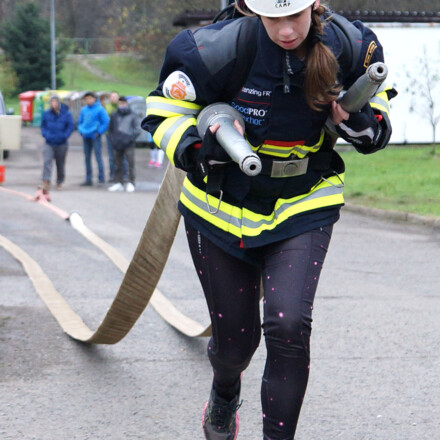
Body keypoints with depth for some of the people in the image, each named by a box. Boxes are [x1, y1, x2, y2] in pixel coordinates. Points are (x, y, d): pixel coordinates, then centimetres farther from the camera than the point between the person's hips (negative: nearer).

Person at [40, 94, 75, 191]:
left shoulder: (66, 114, -4)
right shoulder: (46, 114, 2)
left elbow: (71, 126, -3)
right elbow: (43, 125, 12)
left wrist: (64, 136, -14)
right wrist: (46, 134, -5)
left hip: (61, 144, -1)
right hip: (49, 143, 1)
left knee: (60, 164, 10)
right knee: (47, 161, -16)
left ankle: (59, 182, 29)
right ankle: (46, 182, -21)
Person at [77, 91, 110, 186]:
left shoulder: (100, 109, -7)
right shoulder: (83, 110, 11)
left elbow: (106, 122, -9)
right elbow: (80, 121, 22)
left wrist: (99, 132, -11)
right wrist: (81, 130, 7)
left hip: (95, 136, -6)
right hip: (86, 137, 6)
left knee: (98, 157, -9)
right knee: (87, 158, 9)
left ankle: (101, 178, -5)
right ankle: (88, 179, 15)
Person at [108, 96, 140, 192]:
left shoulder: (132, 115, 3)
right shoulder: (114, 115, 11)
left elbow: (137, 129, 2)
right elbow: (110, 129, 18)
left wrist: (131, 138, -11)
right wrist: (113, 139, 3)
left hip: (129, 145, -3)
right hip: (117, 145, 3)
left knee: (131, 163, -9)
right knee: (118, 165, 5)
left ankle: (131, 183, -5)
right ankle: (119, 183, 10)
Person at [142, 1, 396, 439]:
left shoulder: (350, 46, -14)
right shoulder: (224, 49, -24)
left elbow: (374, 101, 6)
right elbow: (163, 110, -10)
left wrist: (362, 123, -17)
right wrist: (199, 148, -30)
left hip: (303, 208, 1)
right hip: (222, 207, -1)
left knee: (288, 324, -20)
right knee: (235, 335, 11)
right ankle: (225, 394, 50)